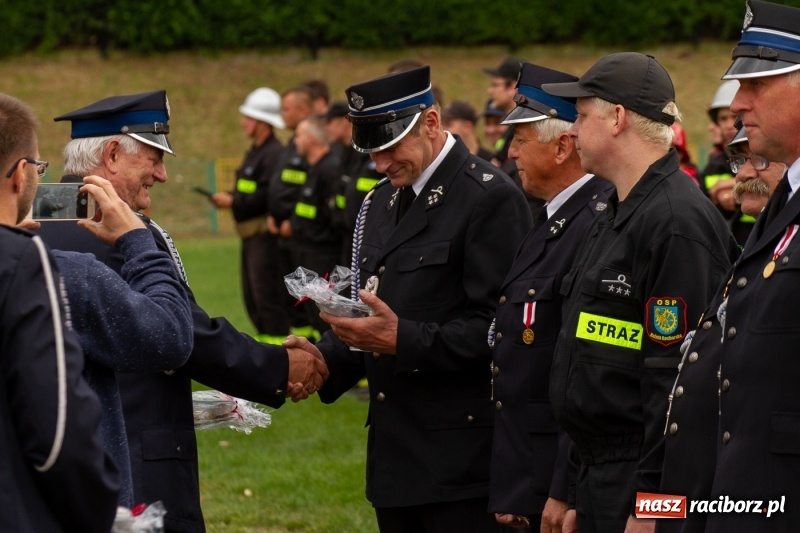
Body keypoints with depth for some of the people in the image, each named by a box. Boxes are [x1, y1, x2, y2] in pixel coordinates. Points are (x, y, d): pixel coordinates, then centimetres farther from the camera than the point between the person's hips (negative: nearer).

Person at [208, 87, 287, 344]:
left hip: (265, 234, -11)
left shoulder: (274, 154, -16)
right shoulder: (255, 151, 18)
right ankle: (264, 342, 21)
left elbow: (269, 195, -24)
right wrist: (227, 197, 6)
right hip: (251, 235, 11)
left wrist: (234, 202, -17)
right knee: (251, 296, 14)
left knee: (267, 294, -10)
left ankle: (277, 343, -7)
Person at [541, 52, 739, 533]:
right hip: (600, 476, 10)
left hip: (649, 484, -10)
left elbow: (678, 376, -21)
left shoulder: (678, 222, -17)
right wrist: (574, 492, 20)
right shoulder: (617, 216, 16)